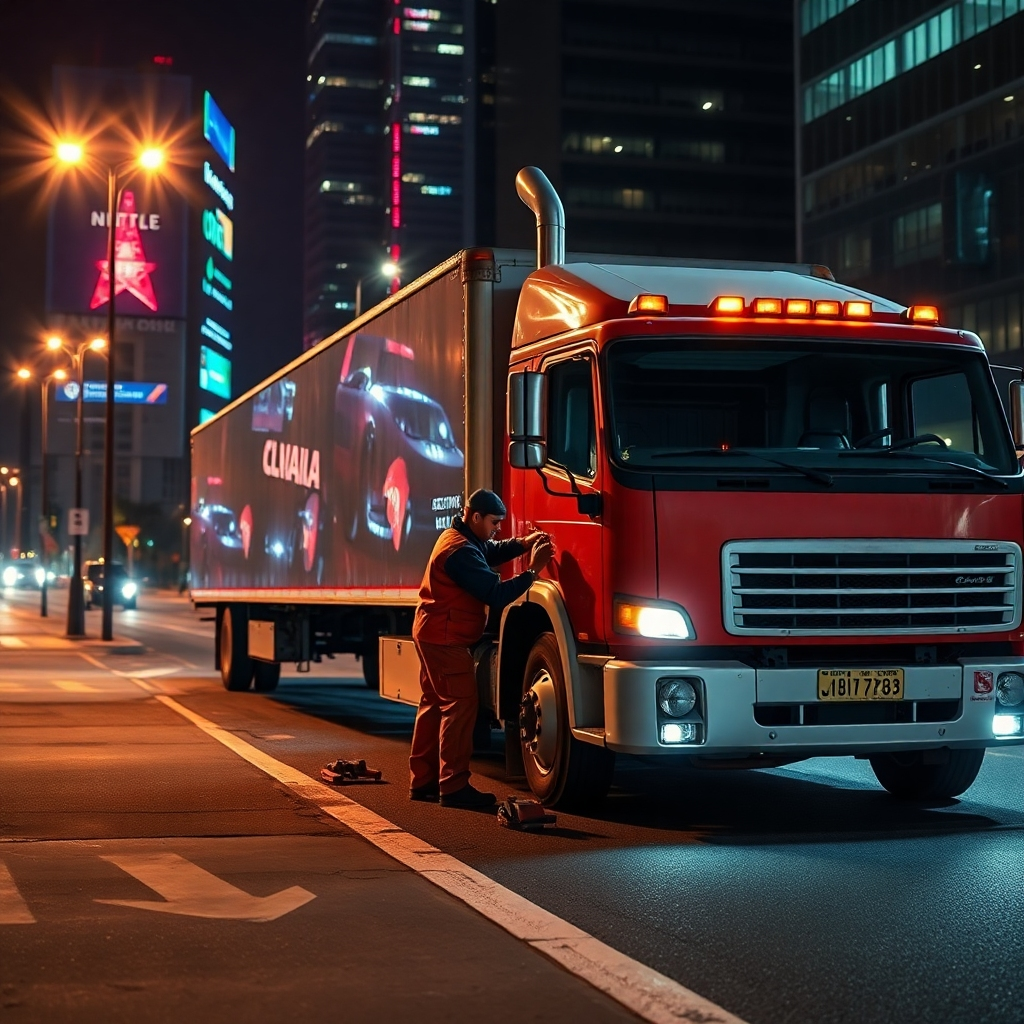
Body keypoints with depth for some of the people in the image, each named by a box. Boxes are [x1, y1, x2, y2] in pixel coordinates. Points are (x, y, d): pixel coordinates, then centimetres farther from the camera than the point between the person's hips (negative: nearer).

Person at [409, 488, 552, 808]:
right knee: (460, 705, -10)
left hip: (432, 634, 11)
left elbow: (492, 552, 22)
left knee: (435, 704, 14)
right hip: (446, 638, -11)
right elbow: (496, 595, -27)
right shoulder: (461, 551, -23)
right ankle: (453, 786, -10)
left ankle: (423, 781, 19)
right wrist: (533, 569, -23)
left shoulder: (457, 536, 10)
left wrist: (523, 543, 5)